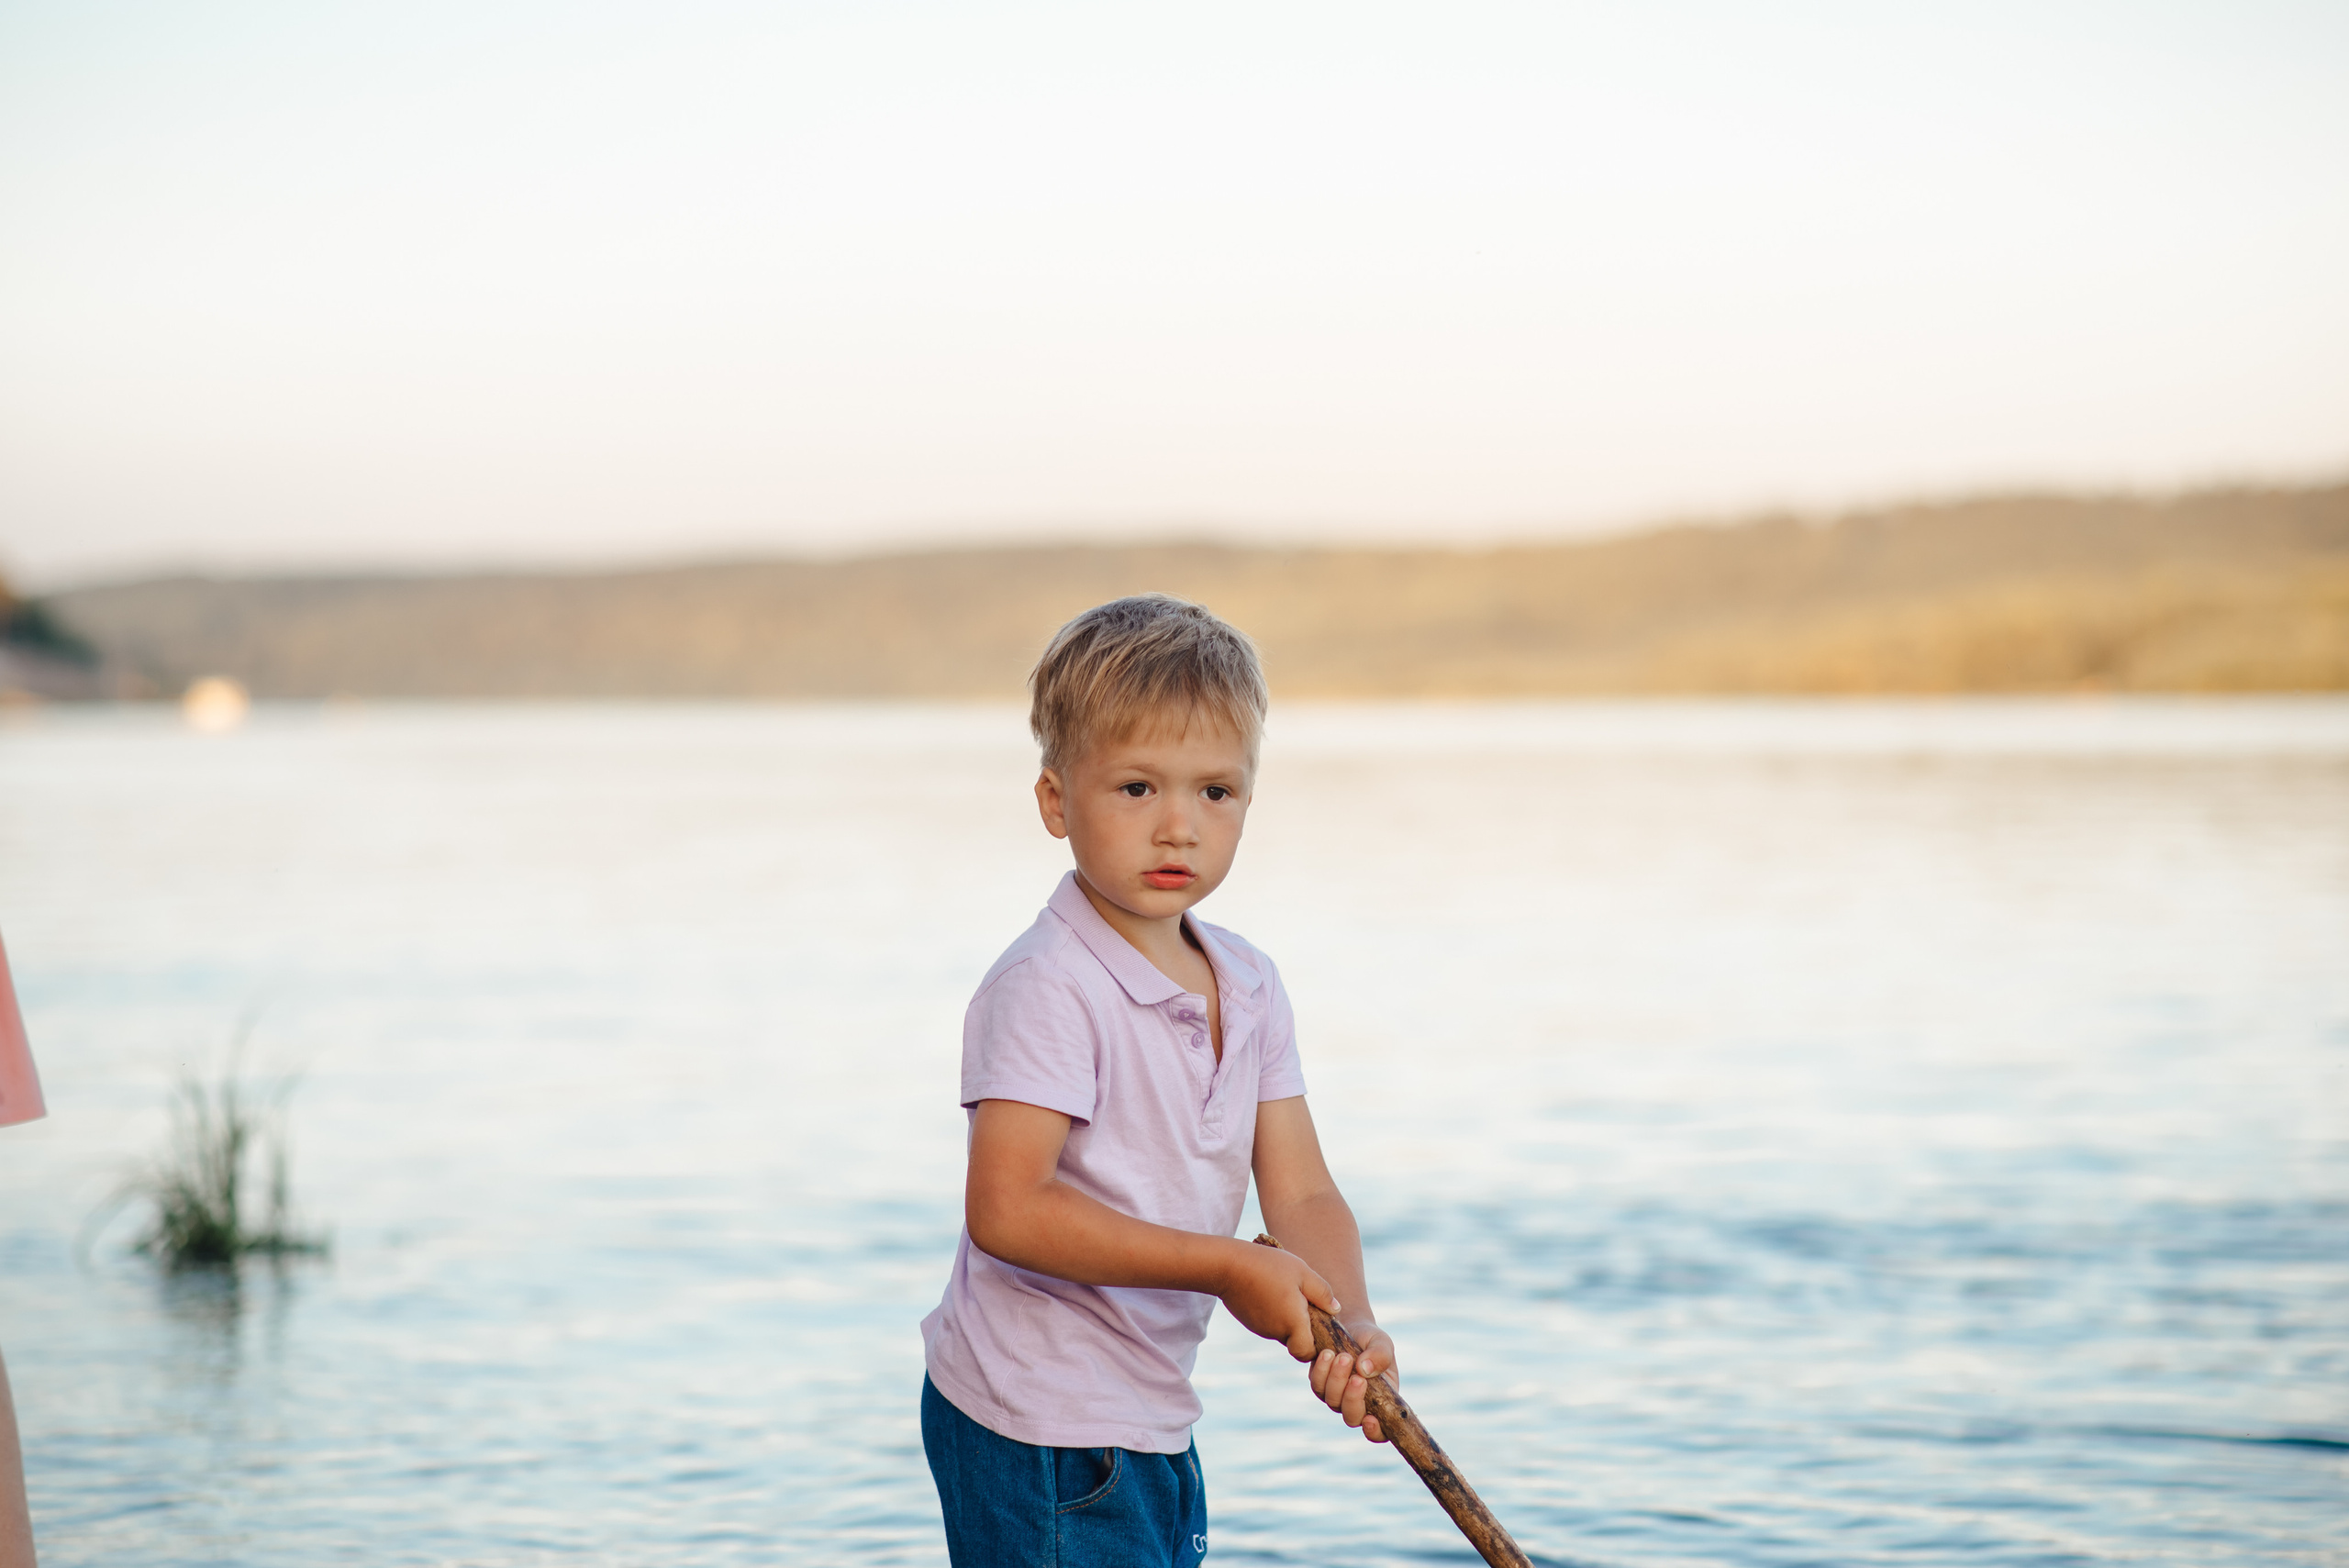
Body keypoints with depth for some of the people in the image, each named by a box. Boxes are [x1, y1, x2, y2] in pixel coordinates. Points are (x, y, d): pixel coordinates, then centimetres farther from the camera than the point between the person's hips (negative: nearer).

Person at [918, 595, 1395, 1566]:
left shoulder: (1249, 987, 5)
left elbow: (1300, 1195, 3)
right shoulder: (1046, 989, -19)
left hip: (1152, 1420, 8)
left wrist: (1351, 1324, -17)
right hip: (1038, 1436, -8)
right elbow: (1005, 1208, -27)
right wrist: (1225, 1268, -24)